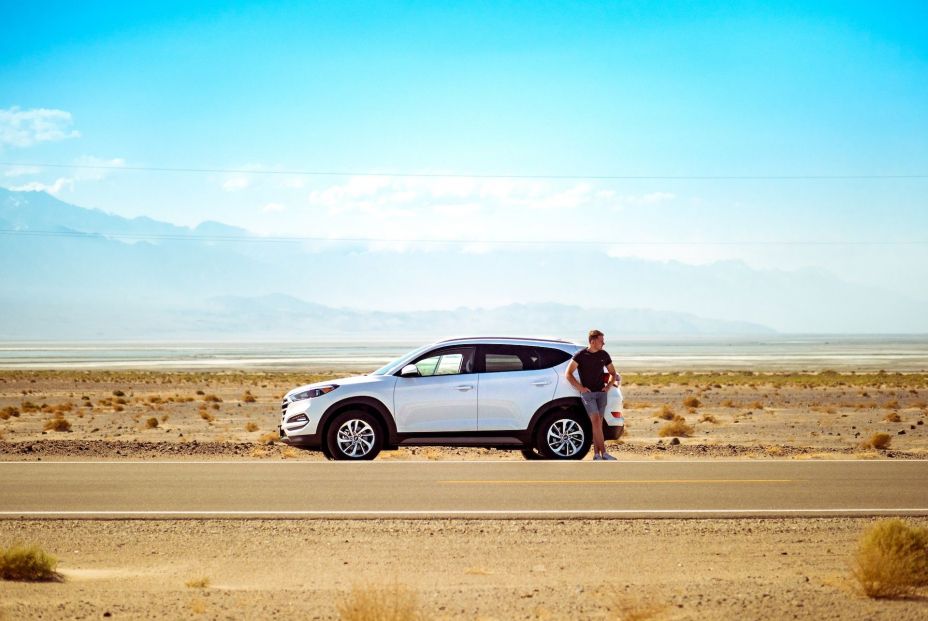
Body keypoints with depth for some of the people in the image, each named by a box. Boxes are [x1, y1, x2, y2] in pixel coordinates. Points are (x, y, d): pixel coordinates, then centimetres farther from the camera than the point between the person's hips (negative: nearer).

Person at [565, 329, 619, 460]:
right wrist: (580, 387, -8)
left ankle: (596, 454, 8)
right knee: (596, 421, -14)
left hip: (601, 393, 4)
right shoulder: (581, 355, -4)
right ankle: (603, 453, -16)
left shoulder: (604, 355, 8)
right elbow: (568, 374, -1)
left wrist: (608, 385, 4)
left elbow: (613, 373, 21)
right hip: (588, 393, -4)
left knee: (598, 423, 4)